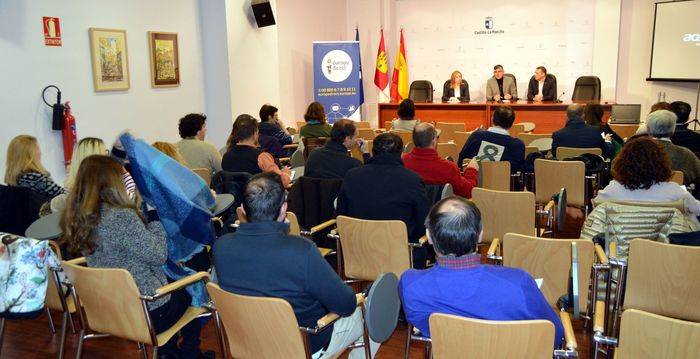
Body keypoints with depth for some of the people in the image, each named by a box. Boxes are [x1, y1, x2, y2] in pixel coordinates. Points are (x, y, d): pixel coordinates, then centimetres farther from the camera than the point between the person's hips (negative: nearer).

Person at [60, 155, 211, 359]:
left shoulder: (78, 218, -2)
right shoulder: (122, 217, -28)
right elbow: (158, 255, -19)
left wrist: (145, 215, 4)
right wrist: (154, 217, -9)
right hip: (148, 313, -7)